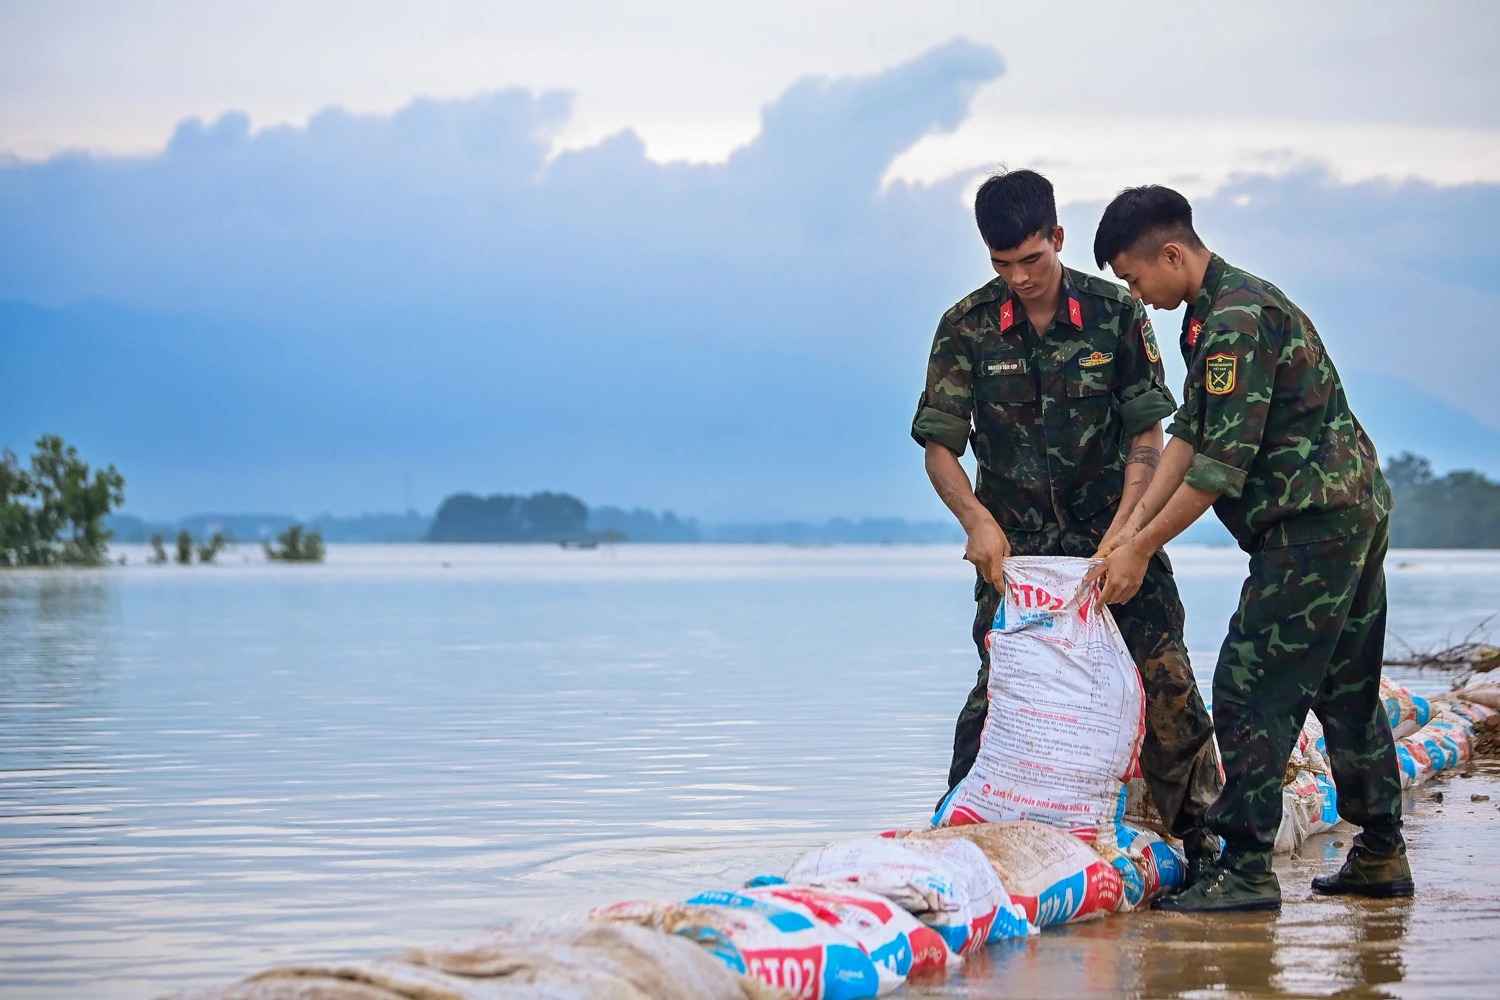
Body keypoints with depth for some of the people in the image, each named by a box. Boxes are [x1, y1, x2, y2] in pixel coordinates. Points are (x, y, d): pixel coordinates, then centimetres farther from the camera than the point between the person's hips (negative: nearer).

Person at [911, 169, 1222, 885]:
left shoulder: (1116, 314, -5)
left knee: (1166, 683, -6)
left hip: (1114, 533, 0)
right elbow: (939, 445, -4)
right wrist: (978, 520, -22)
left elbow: (1147, 436, -5)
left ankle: (1201, 839, 7)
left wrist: (1123, 535, -17)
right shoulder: (967, 328, -5)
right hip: (1013, 542, 0)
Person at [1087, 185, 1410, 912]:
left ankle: (1246, 870, -10)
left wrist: (1143, 549, -15)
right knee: (1346, 688, 15)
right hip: (1356, 511, 11)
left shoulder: (1235, 320, -18)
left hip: (1312, 523, -11)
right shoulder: (1218, 312, 15)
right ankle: (1380, 856, 21)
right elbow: (1190, 432, 13)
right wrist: (1135, 523, 4)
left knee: (1251, 690, -10)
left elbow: (1224, 464, -21)